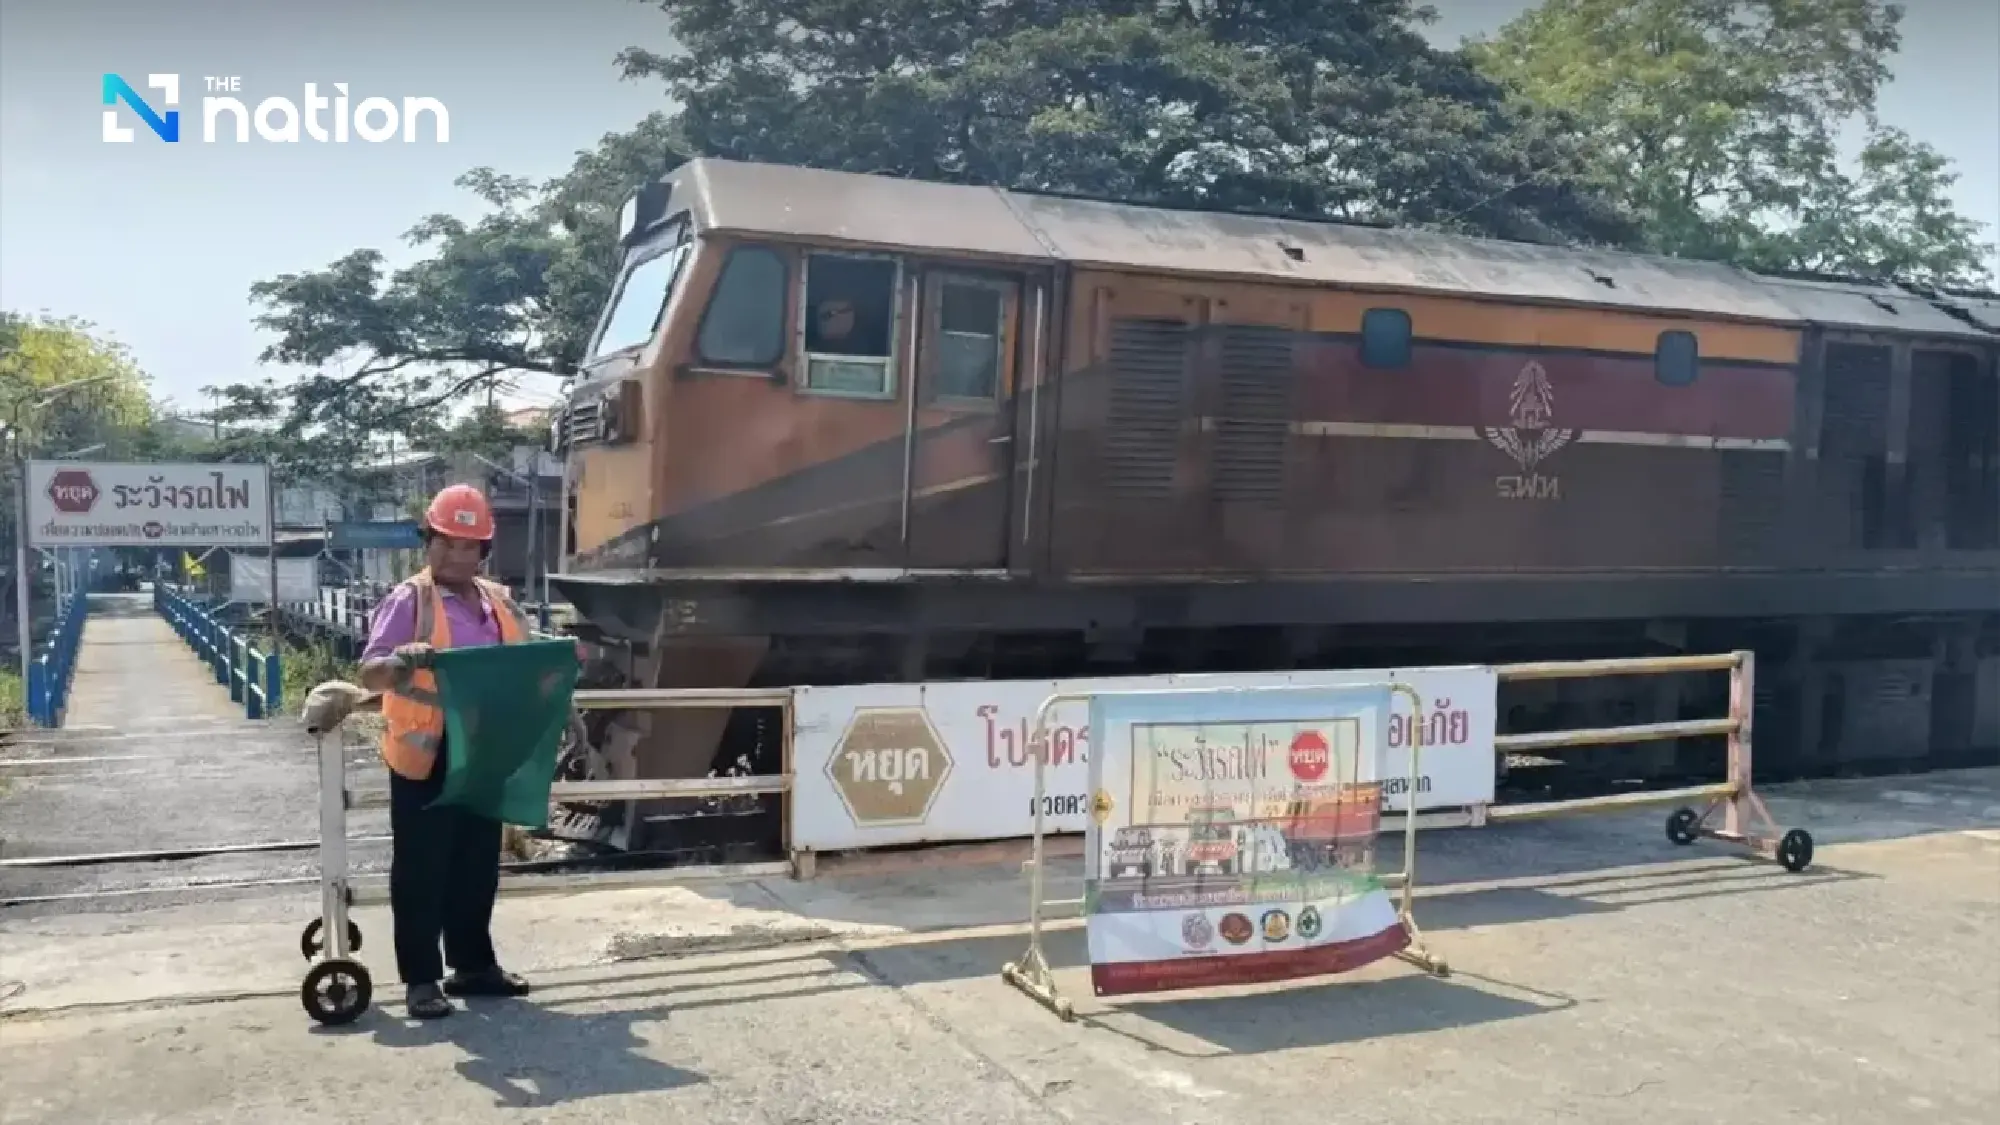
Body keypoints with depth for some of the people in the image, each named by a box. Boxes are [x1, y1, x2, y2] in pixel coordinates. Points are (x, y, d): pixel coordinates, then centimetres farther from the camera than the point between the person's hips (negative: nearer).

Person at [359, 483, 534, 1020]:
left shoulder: (500, 601, 11)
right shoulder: (409, 599, -7)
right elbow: (369, 673, -12)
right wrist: (402, 661, -33)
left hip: (484, 754, 6)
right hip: (425, 756, -6)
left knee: (478, 863, 14)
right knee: (420, 867, 2)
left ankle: (474, 963, 27)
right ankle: (421, 977, 11)